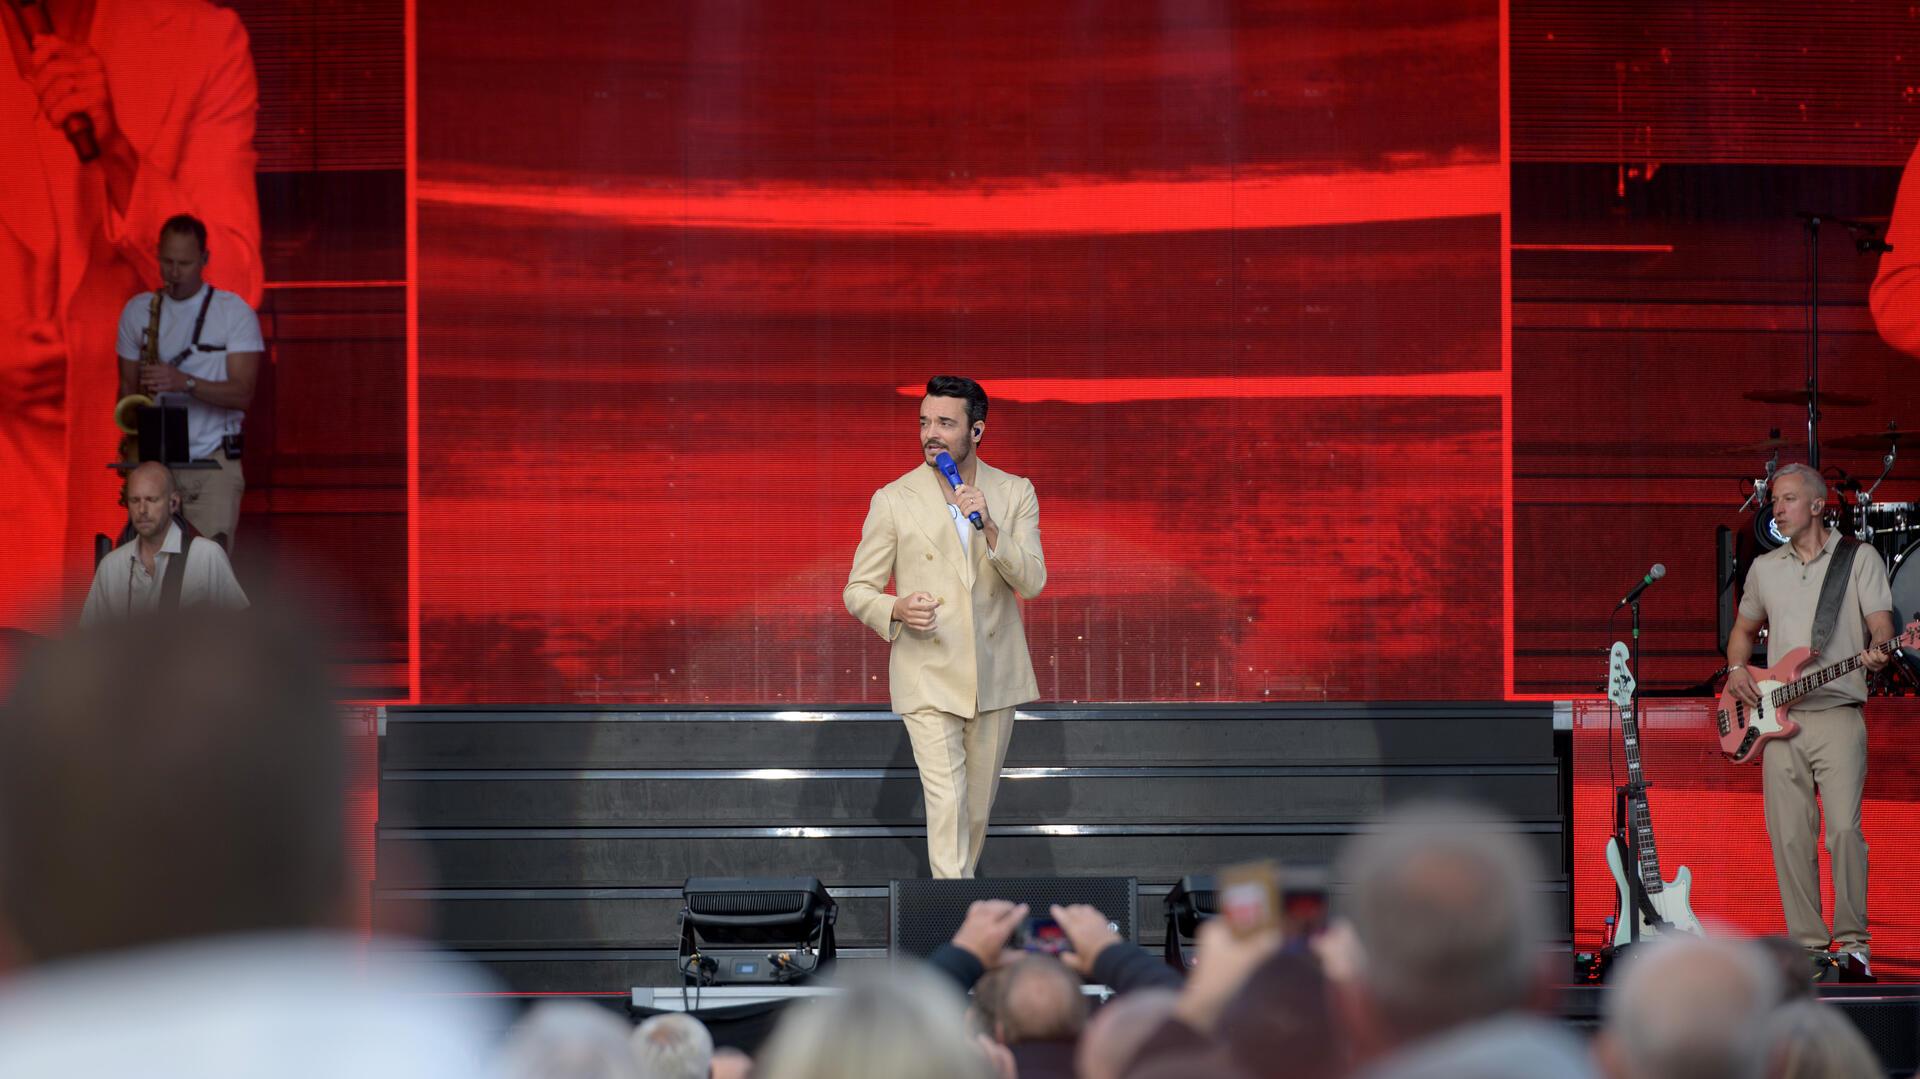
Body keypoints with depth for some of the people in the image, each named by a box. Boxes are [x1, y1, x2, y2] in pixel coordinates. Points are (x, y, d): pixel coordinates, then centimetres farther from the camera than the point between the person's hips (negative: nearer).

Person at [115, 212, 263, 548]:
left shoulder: (235, 312, -1)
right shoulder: (137, 311, 10)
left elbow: (242, 395, -8)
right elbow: (128, 387, 15)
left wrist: (185, 382, -24)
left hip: (213, 463, -3)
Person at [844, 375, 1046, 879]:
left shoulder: (1015, 494, 2)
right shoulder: (893, 501, -3)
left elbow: (1032, 582, -8)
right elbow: (858, 591, 1)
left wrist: (988, 528, -22)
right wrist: (896, 610, -21)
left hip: (995, 675, 3)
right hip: (928, 676, -3)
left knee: (978, 802, 13)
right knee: (947, 804, -12)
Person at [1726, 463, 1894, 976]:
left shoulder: (1859, 559, 4)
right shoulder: (1765, 568, 17)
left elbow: (1881, 624, -5)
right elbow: (1743, 629, 29)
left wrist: (1877, 651, -27)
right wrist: (1737, 669, 9)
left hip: (1837, 716, -4)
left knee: (1844, 828, -15)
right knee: (1789, 836, 0)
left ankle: (1853, 939, -8)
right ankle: (1809, 943, 6)